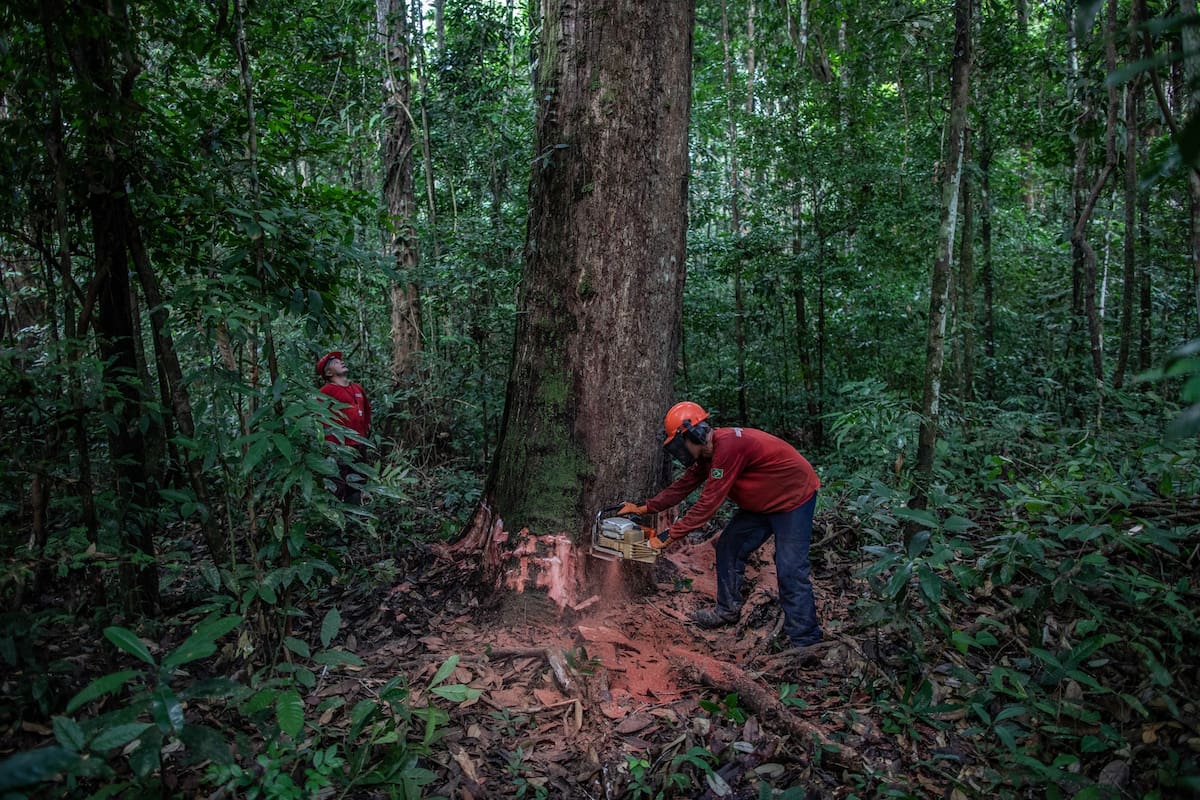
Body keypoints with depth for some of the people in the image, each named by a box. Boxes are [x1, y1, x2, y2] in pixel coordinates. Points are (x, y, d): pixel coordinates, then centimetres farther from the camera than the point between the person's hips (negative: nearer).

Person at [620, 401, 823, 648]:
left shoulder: (727, 446, -32)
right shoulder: (707, 454, -2)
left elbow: (708, 504, -31)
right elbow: (682, 486, 6)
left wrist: (669, 536, -25)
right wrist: (643, 508, 2)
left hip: (794, 498, -10)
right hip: (761, 503, 10)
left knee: (790, 570, -11)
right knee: (729, 547, 9)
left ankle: (806, 642, -2)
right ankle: (727, 610, 23)